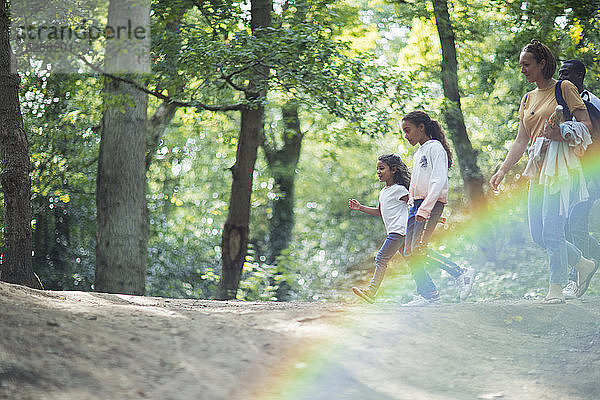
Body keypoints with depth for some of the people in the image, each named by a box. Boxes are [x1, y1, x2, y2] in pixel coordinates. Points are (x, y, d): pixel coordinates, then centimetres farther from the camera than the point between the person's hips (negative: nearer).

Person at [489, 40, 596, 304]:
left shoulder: (564, 88, -1)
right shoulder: (528, 99, 20)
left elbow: (586, 124, -5)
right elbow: (521, 140, 19)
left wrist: (561, 135, -23)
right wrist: (502, 171, 10)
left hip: (560, 166, -8)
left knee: (551, 230, -14)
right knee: (537, 234, 4)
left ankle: (556, 287, -7)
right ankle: (582, 263, 21)